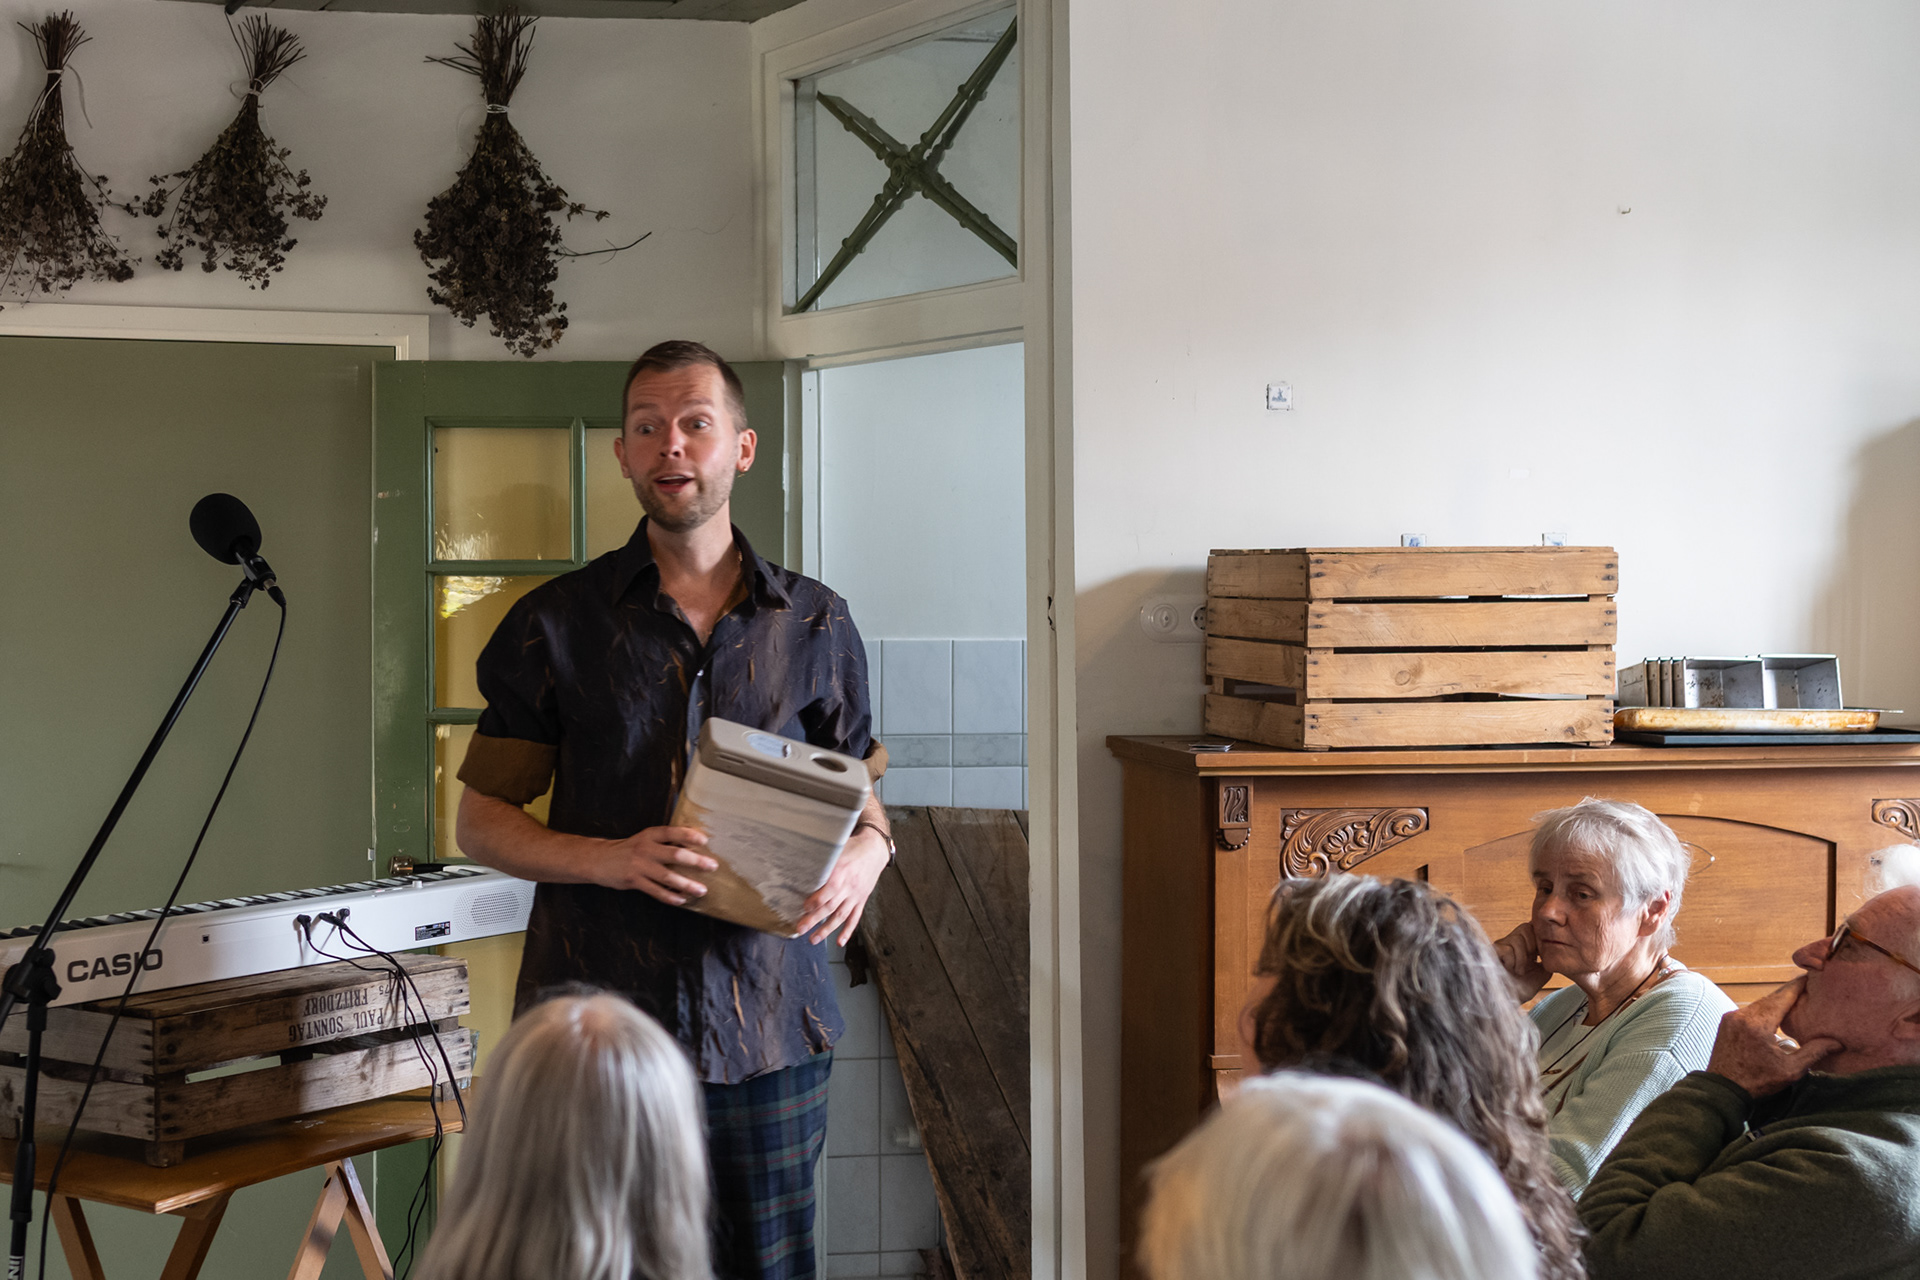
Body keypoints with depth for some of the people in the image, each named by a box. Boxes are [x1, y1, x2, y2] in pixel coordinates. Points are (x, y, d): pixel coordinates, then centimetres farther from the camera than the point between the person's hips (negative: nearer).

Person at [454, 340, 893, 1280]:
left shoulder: (815, 625, 8)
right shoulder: (556, 625, 3)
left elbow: (861, 790, 17)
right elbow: (481, 823, 4)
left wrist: (865, 852, -7)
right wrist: (610, 858, -14)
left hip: (768, 1023, 1)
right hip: (598, 1020, -1)